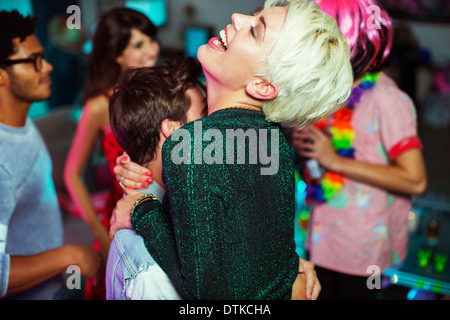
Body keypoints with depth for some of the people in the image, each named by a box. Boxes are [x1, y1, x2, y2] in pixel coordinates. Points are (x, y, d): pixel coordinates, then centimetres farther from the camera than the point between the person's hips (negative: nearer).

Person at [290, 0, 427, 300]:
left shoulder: (387, 100, -19)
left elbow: (414, 180, -23)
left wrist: (335, 161, -22)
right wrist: (301, 143, -5)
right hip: (323, 234, 7)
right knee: (318, 292, 16)